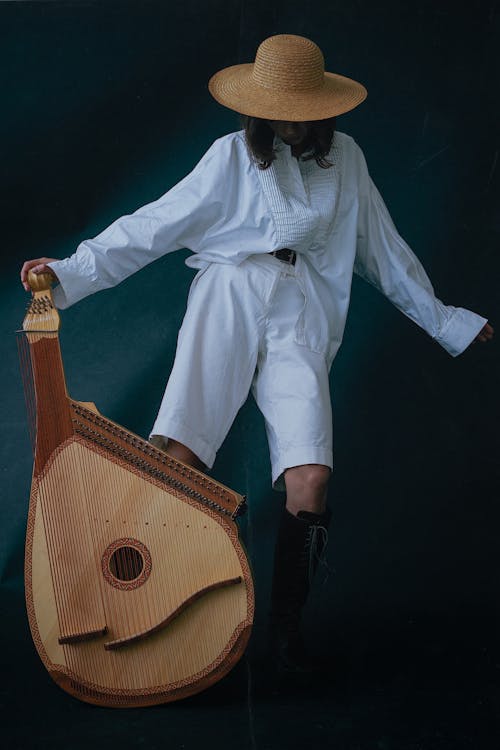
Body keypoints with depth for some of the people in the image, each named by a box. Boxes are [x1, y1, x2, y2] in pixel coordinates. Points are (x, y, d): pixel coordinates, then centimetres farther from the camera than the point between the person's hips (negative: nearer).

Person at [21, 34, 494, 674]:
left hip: (301, 322, 2)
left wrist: (444, 319, 30)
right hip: (228, 302, -1)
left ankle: (285, 629, 0)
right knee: (174, 458, -22)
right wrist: (72, 272, -1)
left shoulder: (345, 159, 15)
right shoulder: (234, 155, 8)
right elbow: (156, 225, 7)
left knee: (310, 480, -18)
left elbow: (383, 250, 25)